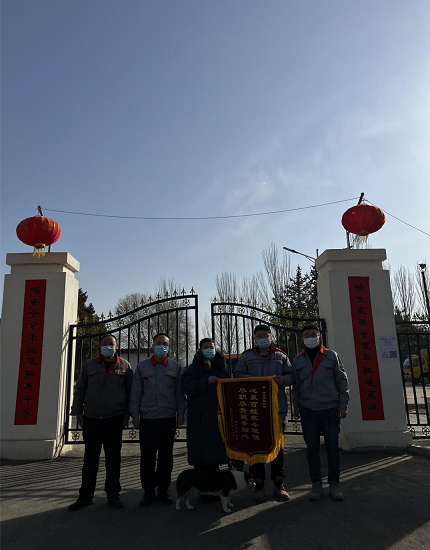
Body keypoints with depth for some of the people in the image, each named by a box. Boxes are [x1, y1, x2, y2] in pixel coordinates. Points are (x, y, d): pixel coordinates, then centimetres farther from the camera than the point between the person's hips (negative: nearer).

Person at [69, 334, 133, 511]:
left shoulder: (124, 366, 3)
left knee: (113, 458, 7)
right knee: (90, 458, 9)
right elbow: (79, 389, 9)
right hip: (91, 418, 1)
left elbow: (130, 391, 5)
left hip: (115, 419, -1)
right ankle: (85, 496, 20)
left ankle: (113, 495, 19)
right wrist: (77, 411, 4)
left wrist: (128, 413, 0)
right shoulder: (90, 365, 7)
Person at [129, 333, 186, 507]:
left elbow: (179, 392, 7)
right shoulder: (142, 366, 4)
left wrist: (180, 412, 1)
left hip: (168, 418, 1)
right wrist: (135, 414, -1)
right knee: (147, 457, 5)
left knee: (166, 456, 7)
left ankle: (163, 490, 20)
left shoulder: (175, 367, 5)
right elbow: (136, 392, 4)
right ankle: (148, 491, 18)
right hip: (147, 419, 0)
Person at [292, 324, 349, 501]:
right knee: (312, 448, 7)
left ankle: (334, 483, 19)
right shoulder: (298, 360, 6)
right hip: (308, 410, 1)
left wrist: (343, 405, -3)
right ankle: (316, 484, 18)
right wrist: (296, 408, 6)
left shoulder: (332, 356, 1)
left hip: (330, 409, -1)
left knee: (333, 447, 5)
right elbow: (296, 386, 9)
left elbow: (342, 381, 2)